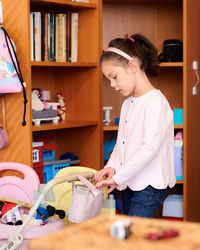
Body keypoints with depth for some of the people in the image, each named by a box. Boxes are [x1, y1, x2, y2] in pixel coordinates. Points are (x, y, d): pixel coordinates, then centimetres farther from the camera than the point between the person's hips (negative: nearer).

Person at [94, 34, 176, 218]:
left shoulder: (156, 102, -16)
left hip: (149, 187, -8)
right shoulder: (128, 103, 13)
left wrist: (118, 178, -19)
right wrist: (111, 166, -1)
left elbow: (149, 149, -22)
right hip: (128, 184, 8)